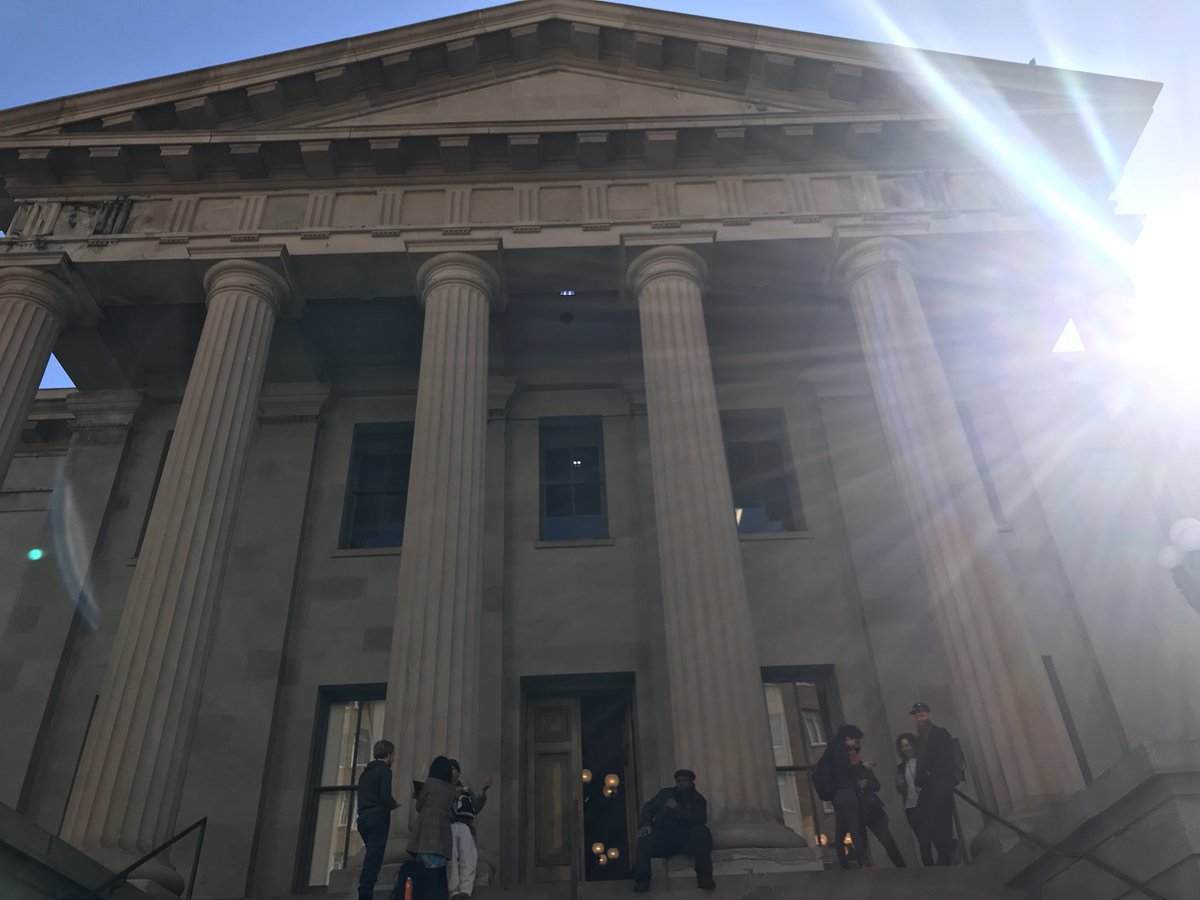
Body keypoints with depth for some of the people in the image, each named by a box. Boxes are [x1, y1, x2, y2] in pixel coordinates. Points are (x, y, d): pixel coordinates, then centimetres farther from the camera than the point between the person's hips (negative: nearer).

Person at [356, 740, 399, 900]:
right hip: (378, 818, -8)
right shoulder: (384, 770, -6)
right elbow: (385, 797, -16)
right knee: (374, 858, -8)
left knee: (370, 855, 16)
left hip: (363, 817, 8)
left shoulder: (365, 772, 19)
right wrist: (394, 804, 4)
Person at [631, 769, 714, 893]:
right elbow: (649, 808, 6)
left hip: (686, 838, -1)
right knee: (645, 838, -32)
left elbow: (700, 820, -8)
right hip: (663, 836, 1)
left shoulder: (698, 799, 11)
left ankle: (704, 876, -27)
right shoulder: (665, 793, 16)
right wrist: (645, 824, -16)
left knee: (702, 831, -32)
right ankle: (642, 880, -22)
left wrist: (677, 808, -16)